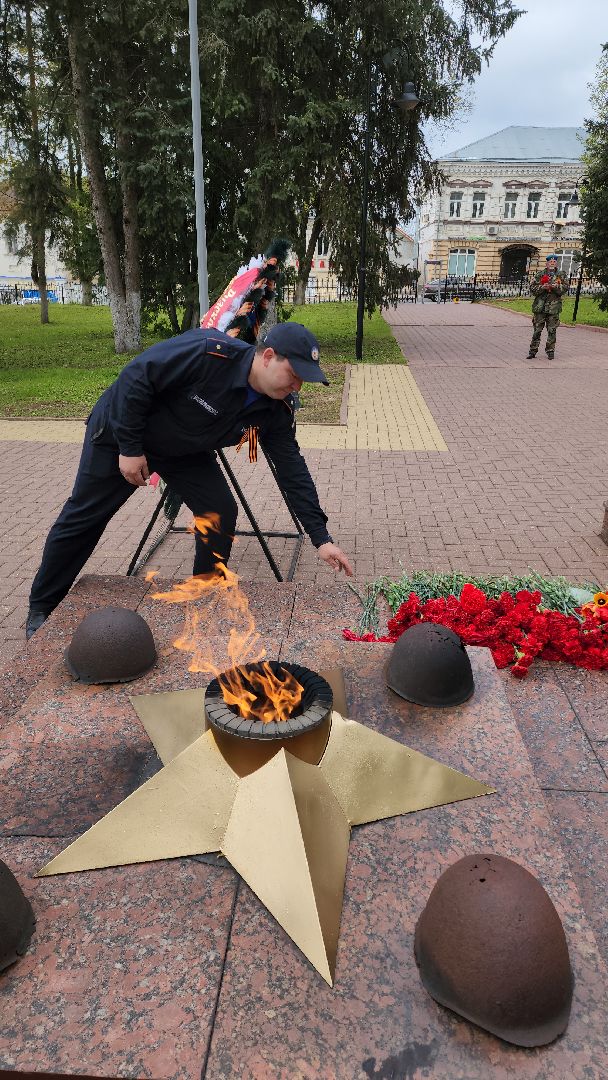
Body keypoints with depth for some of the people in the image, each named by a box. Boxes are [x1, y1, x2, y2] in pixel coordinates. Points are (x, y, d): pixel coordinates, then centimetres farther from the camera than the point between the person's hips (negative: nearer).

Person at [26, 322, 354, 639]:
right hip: (120, 429, -5)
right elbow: (135, 377, -29)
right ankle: (41, 609, 25)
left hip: (183, 449, 5)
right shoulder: (207, 352, -36)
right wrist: (130, 447, -24)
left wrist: (321, 538, -15)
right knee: (84, 518, 5)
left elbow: (293, 470, -12)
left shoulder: (276, 411, -16)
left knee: (221, 512, -8)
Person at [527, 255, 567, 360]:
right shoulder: (539, 274, 8)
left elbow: (565, 288, 3)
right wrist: (543, 287, -14)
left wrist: (555, 287, -15)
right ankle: (533, 350, 9)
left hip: (554, 307, 0)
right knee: (537, 330, 2)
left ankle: (550, 351, 10)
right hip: (540, 306, 0)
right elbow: (532, 288, 2)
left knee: (552, 330, 2)